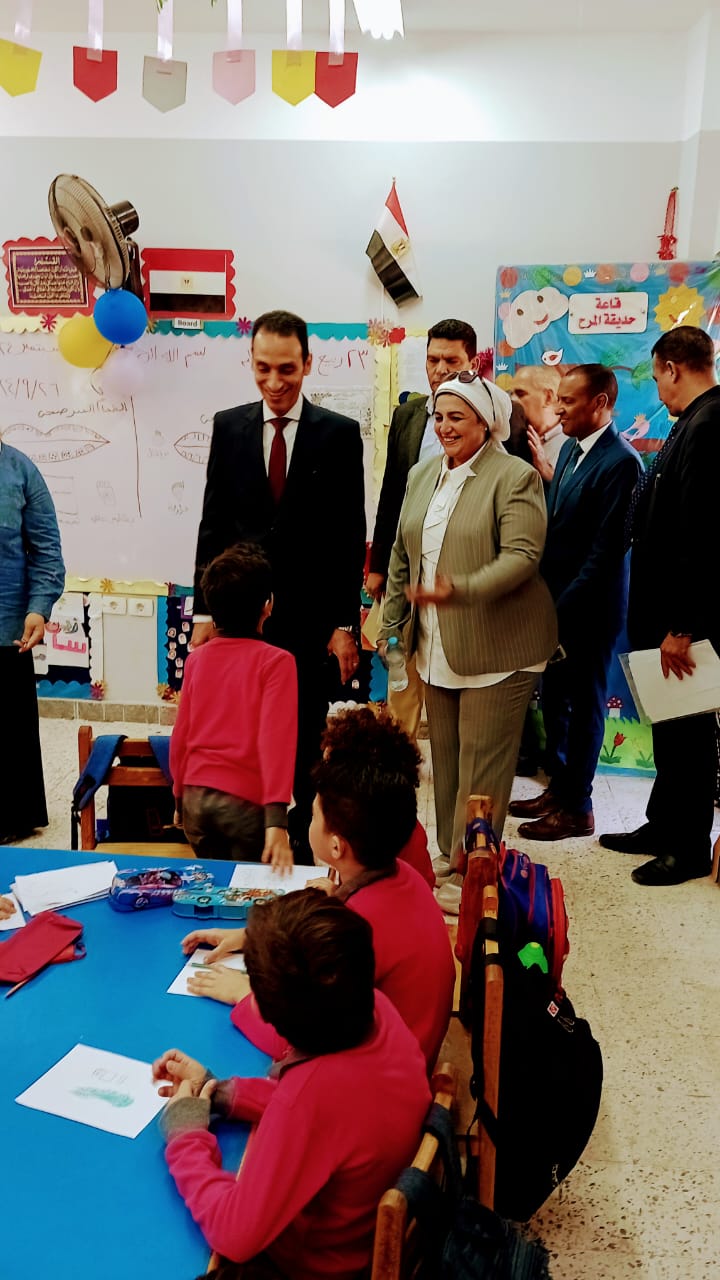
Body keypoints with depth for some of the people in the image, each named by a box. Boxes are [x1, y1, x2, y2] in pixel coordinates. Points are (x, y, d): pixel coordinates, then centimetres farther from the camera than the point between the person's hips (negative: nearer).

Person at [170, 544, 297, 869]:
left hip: (196, 797, 5)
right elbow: (276, 739, -19)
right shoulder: (276, 661, -9)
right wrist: (276, 819, -24)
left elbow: (180, 736, 10)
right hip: (246, 803, -5)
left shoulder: (196, 659, 5)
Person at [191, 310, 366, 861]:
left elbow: (351, 536, -2)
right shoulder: (228, 427, 6)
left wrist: (346, 623, -5)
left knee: (305, 739, 7)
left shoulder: (340, 433, -1)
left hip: (308, 616, -2)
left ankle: (304, 843, 21)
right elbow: (213, 525, 7)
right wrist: (205, 612, 3)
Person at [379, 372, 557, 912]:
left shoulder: (515, 476, -9)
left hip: (496, 649, -6)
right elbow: (402, 556, 17)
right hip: (437, 647, 7)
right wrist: (391, 625, 16)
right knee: (446, 759, 14)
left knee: (482, 763, -1)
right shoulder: (422, 475, 13)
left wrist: (459, 590, -31)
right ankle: (450, 853, 27)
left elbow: (522, 555, -19)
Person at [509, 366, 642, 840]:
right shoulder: (571, 448, 8)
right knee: (554, 698, 16)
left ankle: (577, 808, 20)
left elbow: (606, 550, -20)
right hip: (557, 599, 8)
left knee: (584, 704, 5)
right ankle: (559, 788, 32)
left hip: (588, 607, -8)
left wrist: (564, 605, -17)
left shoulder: (621, 462, -18)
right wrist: (546, 594, 6)